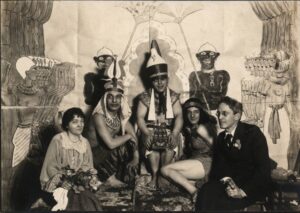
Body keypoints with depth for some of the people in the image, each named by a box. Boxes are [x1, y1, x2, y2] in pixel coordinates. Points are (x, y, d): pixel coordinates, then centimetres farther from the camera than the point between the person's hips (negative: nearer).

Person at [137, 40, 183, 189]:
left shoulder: (173, 96, 5)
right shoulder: (145, 97, 3)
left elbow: (179, 116, -6)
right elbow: (140, 117, -6)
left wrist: (174, 133, -25)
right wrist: (147, 133, -25)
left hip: (168, 130, 1)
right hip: (151, 130, -1)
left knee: (170, 144, -28)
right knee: (152, 142, -29)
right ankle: (154, 175, -17)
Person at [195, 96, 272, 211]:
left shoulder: (253, 132, -7)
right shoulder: (221, 138, 10)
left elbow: (263, 168, -14)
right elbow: (219, 166, 5)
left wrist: (244, 191, -22)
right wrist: (227, 181, -18)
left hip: (254, 185, -5)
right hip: (233, 182, 5)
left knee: (222, 203, -30)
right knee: (206, 191, -26)